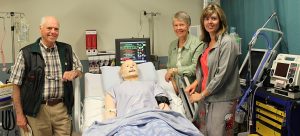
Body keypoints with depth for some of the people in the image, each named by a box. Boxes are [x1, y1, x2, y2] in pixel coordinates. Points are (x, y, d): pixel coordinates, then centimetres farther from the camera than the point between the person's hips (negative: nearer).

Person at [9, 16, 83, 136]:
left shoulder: (66, 50, 6)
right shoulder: (26, 53, -5)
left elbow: (79, 69, 19)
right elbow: (16, 85, -3)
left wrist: (74, 73, -5)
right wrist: (19, 114, -4)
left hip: (62, 108, 3)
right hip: (38, 110, -2)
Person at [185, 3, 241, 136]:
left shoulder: (227, 42, -14)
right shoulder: (207, 43, 12)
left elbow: (222, 74, -19)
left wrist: (201, 94, -13)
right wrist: (196, 82, 4)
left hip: (222, 99, -8)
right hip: (206, 98, 8)